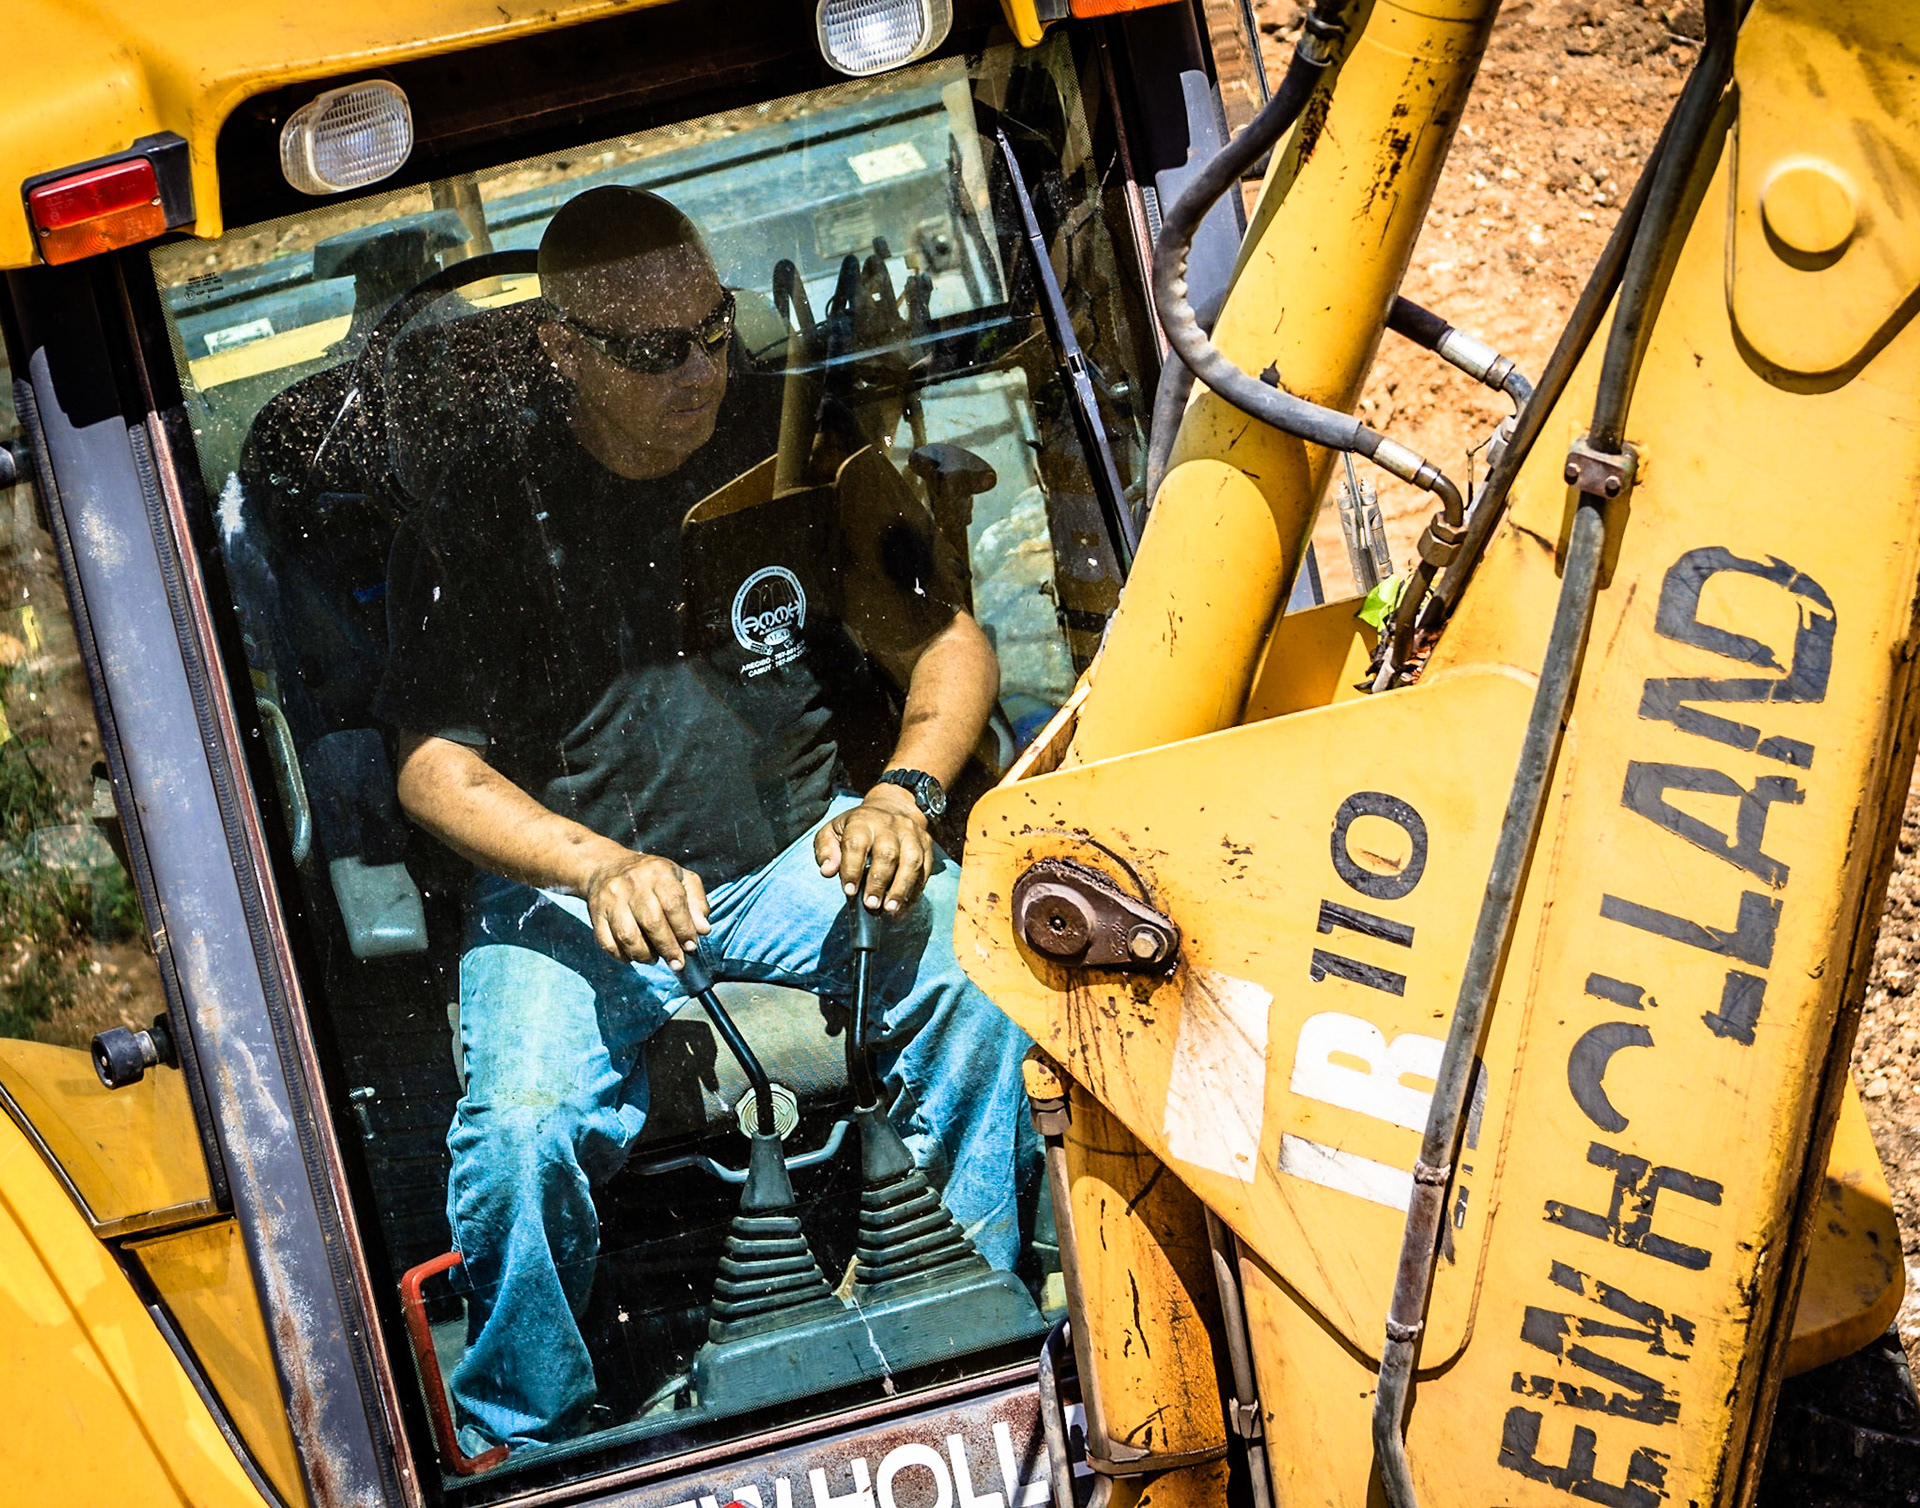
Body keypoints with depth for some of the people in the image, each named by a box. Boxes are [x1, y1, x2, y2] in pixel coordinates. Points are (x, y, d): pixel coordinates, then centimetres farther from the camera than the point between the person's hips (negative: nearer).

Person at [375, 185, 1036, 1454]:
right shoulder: (478, 508, -7)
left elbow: (950, 637, 5)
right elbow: (434, 766, -8)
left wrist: (902, 794, -15)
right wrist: (601, 866, -25)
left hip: (795, 856, 2)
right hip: (569, 882, -2)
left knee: (983, 982, -26)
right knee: (524, 1126, -29)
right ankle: (527, 1444, -2)